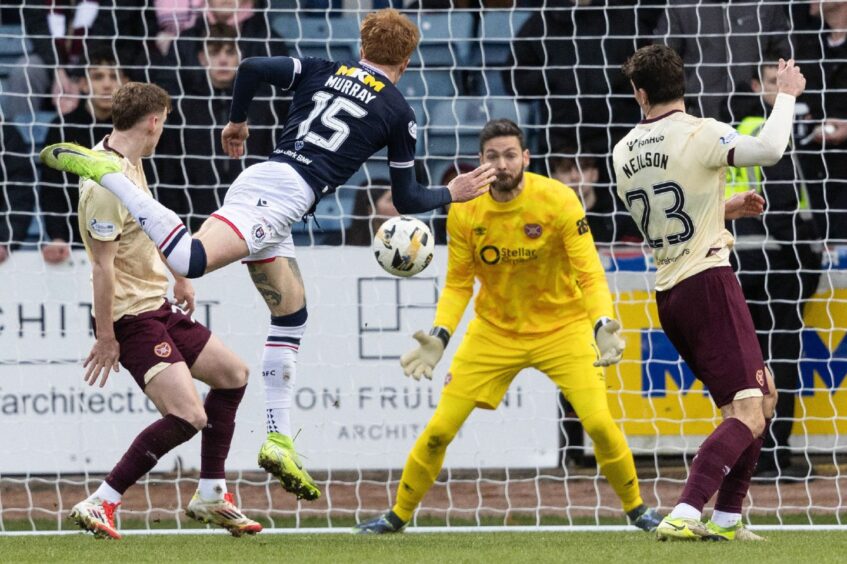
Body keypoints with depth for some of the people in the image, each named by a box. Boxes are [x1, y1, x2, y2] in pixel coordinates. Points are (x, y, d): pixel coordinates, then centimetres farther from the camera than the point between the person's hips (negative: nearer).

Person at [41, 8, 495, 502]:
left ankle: (280, 441, 11)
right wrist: (452, 194, 30)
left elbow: (252, 67, 7)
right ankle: (104, 170, -28)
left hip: (257, 179, 8)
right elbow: (406, 200, 14)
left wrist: (237, 122, 22)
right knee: (190, 260, -24)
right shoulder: (399, 113, 8)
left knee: (291, 315, 15)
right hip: (285, 196, -8)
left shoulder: (322, 71, 21)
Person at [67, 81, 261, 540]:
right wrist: (105, 337, -22)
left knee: (232, 374, 18)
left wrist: (178, 273, 34)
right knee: (188, 416, -21)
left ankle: (211, 497, 25)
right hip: (132, 317, -11)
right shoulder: (108, 182, -24)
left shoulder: (128, 162, 8)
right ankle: (99, 505, -15)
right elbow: (102, 266, -24)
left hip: (158, 305, 11)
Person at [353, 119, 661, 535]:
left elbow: (590, 274, -19)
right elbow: (457, 284, -2)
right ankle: (398, 515, 16)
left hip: (561, 326, -2)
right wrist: (439, 337, -18)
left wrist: (604, 326, -36)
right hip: (494, 330, 2)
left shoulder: (558, 201, -19)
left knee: (599, 423, -17)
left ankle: (636, 508, 7)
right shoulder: (463, 211, -11)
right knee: (439, 429, -5)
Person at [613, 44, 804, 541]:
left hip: (668, 292, 8)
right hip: (708, 281, -8)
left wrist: (726, 206, 30)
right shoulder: (698, 134, -11)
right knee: (748, 414, -11)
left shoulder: (625, 152, 12)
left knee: (765, 394, 20)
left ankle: (727, 518, 16)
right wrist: (787, 95, -6)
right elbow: (769, 149, -21)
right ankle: (684, 516, -26)